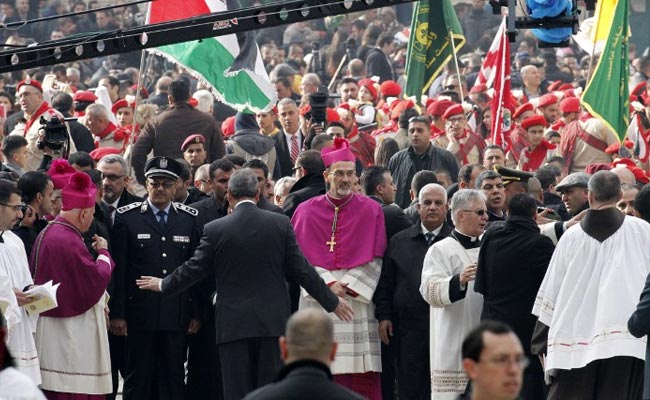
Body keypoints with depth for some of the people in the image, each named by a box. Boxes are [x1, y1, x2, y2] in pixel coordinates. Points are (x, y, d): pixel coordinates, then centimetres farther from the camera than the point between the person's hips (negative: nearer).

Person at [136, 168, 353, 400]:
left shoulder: (215, 230, -4)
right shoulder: (281, 224, -1)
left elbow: (194, 270, 3)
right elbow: (301, 270, 2)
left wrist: (163, 285, 22)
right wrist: (332, 302, 14)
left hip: (233, 324, -1)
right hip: (272, 322, 1)